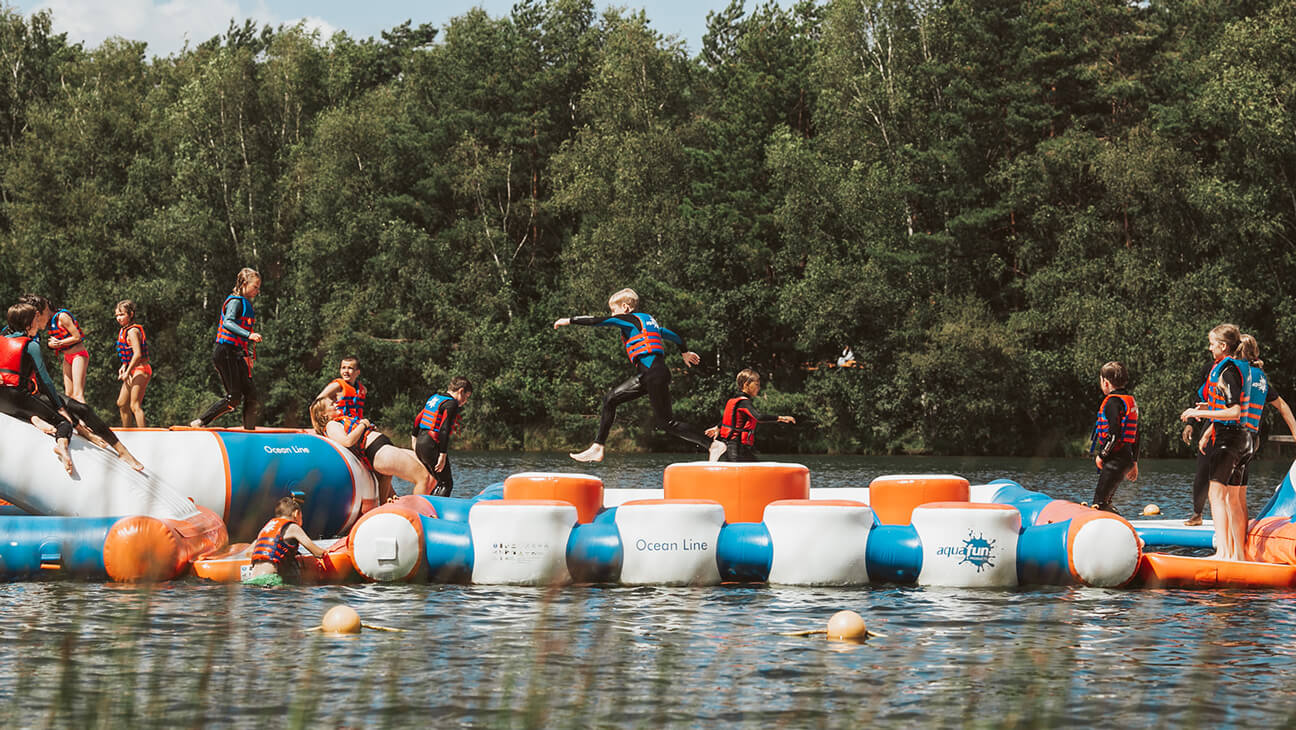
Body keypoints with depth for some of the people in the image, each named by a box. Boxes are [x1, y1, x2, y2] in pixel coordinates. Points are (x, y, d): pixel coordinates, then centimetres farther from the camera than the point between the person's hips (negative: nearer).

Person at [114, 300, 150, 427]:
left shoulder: (132, 331, -16)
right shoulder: (123, 331, 14)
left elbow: (137, 354, -23)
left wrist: (127, 372, -18)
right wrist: (124, 366, 11)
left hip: (140, 370, -10)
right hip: (133, 372, 10)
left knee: (135, 405, -13)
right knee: (122, 403, 15)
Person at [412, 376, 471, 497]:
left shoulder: (434, 398, 16)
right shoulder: (452, 404, -12)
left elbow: (418, 419, 23)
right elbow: (444, 429, -20)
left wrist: (414, 437, 34)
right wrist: (443, 454, -22)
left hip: (420, 444, 9)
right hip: (432, 447, -9)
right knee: (446, 484, -5)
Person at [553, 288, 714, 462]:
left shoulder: (630, 320, -3)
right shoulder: (648, 321, 22)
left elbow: (597, 321, -9)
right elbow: (673, 336, 36)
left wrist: (569, 321, 0)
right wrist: (686, 352, 54)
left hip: (655, 375, -10)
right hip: (646, 375, 10)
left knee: (667, 423, -9)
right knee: (610, 399, 10)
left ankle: (713, 445, -8)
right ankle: (597, 449, 12)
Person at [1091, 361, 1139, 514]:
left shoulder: (1113, 401, -12)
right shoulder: (1131, 401, 17)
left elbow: (1114, 434, -20)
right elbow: (1135, 435, 21)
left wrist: (1101, 455, -9)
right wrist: (1134, 462, 26)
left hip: (1115, 460, -10)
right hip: (1127, 458, 10)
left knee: (1099, 504, -11)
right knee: (1104, 503, 16)